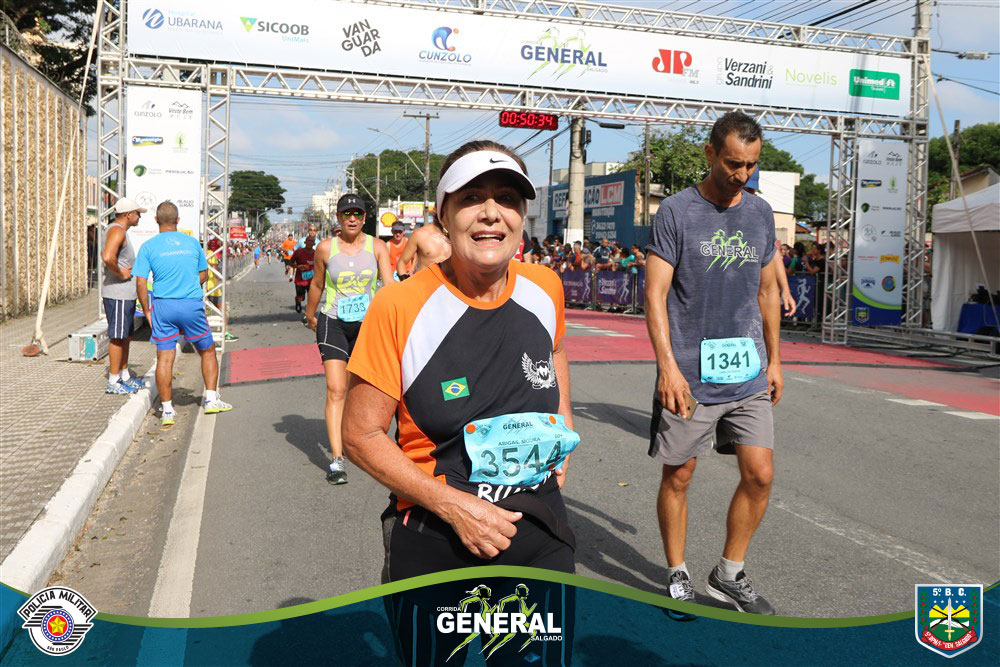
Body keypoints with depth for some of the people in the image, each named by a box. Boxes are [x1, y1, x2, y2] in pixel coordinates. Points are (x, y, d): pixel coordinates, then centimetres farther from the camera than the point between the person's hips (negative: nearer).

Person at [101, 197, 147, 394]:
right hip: (117, 294, -11)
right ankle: (113, 383, -1)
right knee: (118, 337, -6)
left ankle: (125, 376, 25)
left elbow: (106, 255, 34)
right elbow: (108, 257, -33)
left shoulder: (119, 231, 18)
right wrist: (120, 273, -18)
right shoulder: (117, 231, -16)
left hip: (125, 294, 11)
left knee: (126, 336, 16)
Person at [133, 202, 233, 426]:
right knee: (207, 351, 16)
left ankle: (167, 410, 4)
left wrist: (147, 311, 5)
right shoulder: (192, 243, 6)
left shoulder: (148, 246, 0)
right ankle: (211, 399, 15)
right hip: (192, 305, 1)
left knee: (164, 358, 3)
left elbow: (140, 284, -4)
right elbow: (203, 275, 15)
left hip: (163, 306, 0)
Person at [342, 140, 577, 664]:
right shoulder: (399, 306, -17)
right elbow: (361, 434, -13)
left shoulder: (546, 288, -2)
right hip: (436, 539, -3)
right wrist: (454, 506, -19)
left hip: (541, 533, 4)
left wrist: (563, 424, 8)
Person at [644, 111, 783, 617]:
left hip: (748, 374, 5)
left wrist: (773, 359, 15)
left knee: (759, 474, 3)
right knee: (678, 476, 6)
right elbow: (655, 294, -11)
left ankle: (729, 575, 23)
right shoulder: (676, 212, -6)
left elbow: (767, 290, 17)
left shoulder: (760, 212, 10)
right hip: (689, 375, -4)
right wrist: (667, 365, -19)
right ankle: (677, 578, 24)